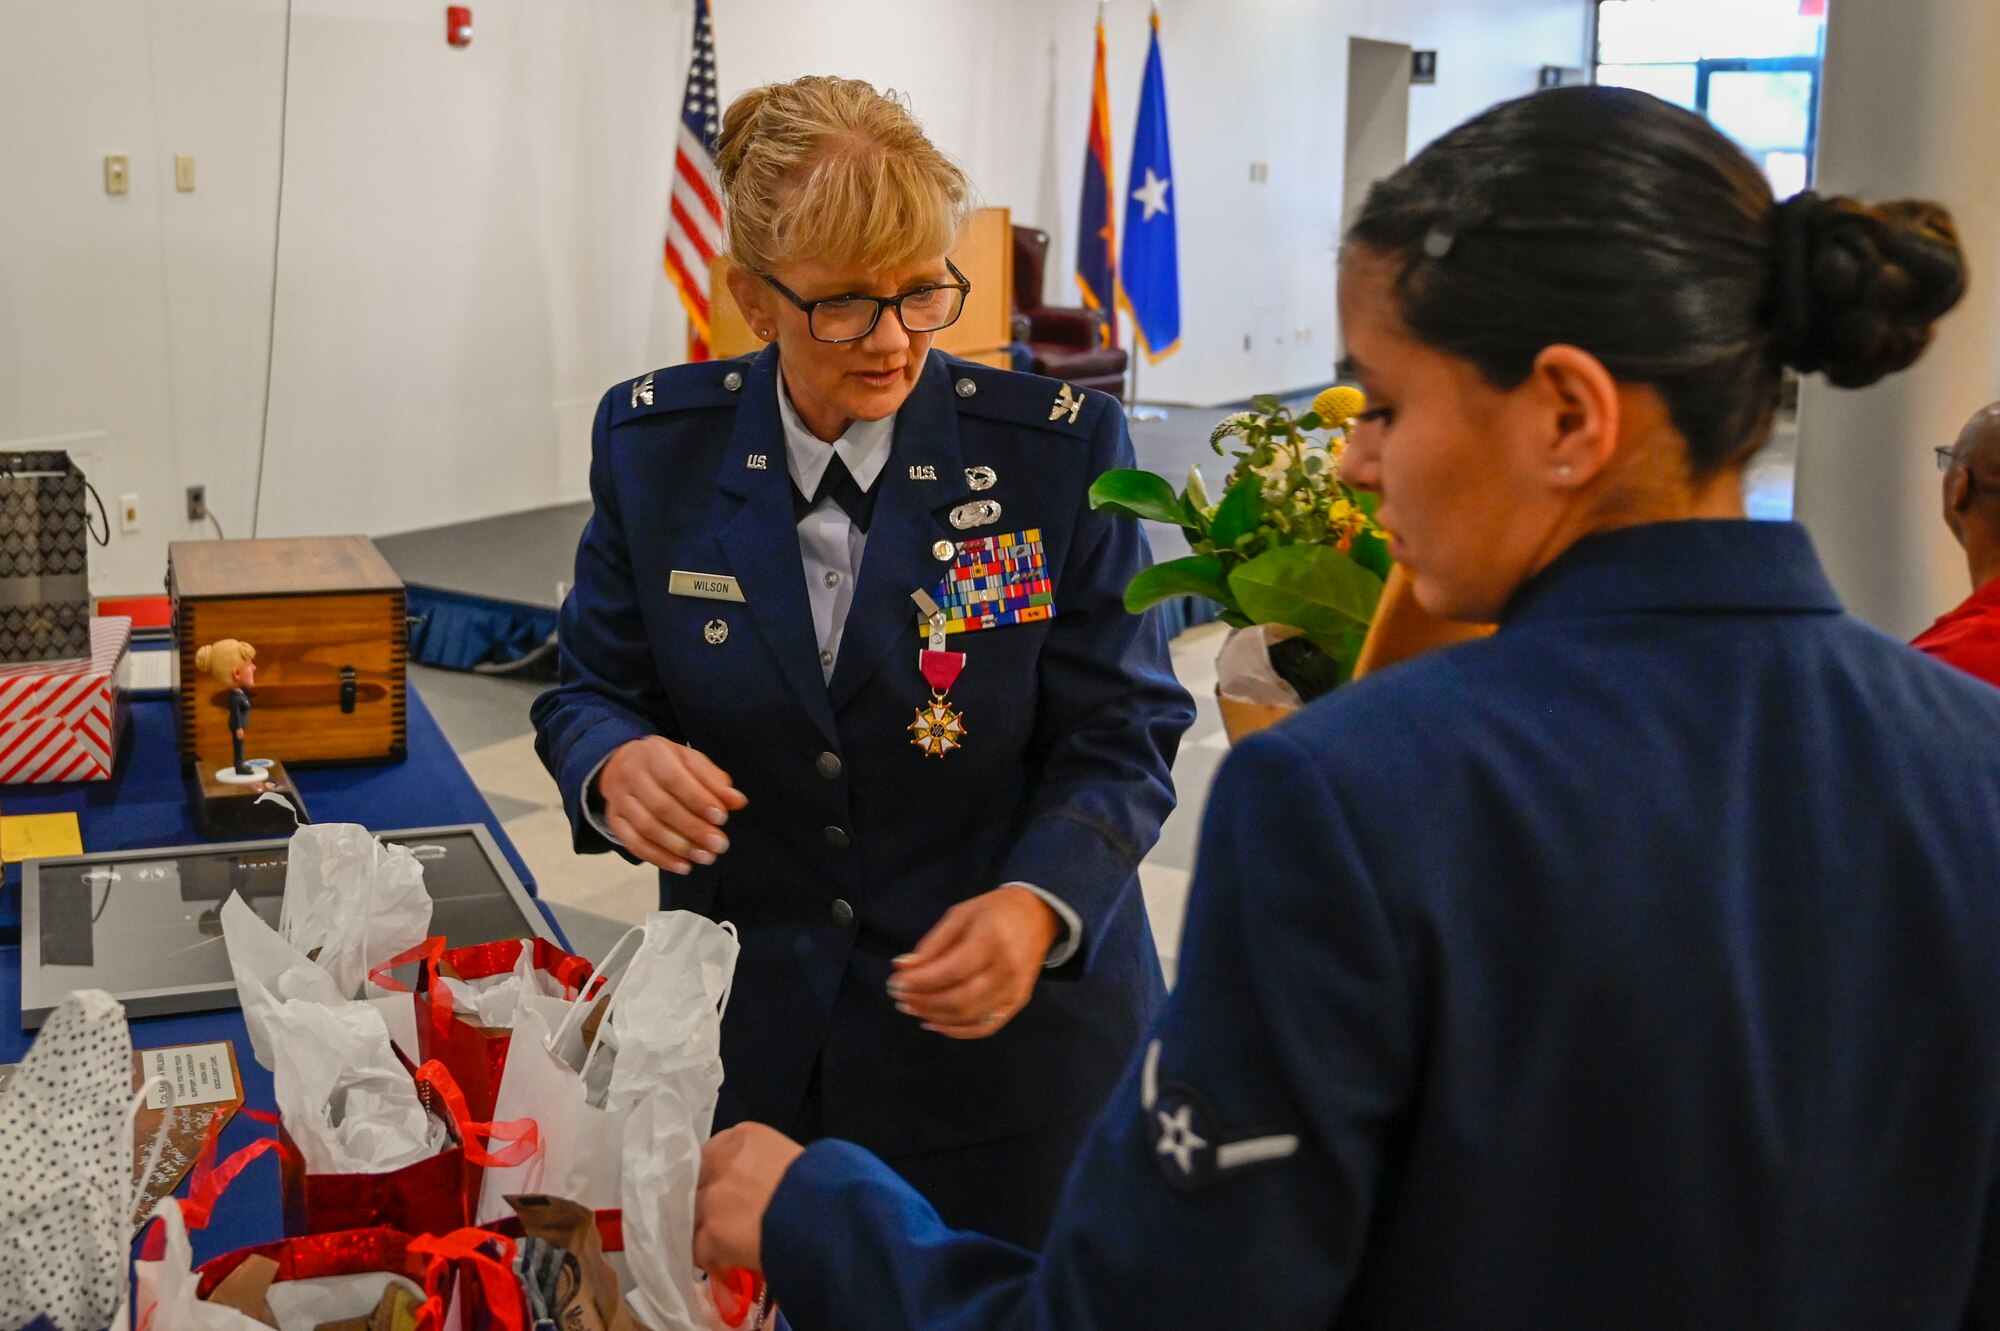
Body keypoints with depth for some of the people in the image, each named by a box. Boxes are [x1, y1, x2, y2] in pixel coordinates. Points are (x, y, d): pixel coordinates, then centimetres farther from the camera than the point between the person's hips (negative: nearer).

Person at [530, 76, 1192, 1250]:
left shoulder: (1059, 448, -13)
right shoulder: (657, 445, -6)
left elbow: (1122, 732, -10)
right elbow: (593, 687, 2)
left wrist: (1039, 905, -29)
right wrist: (617, 763, -23)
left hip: (1010, 1023, -1)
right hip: (747, 1027, 2)